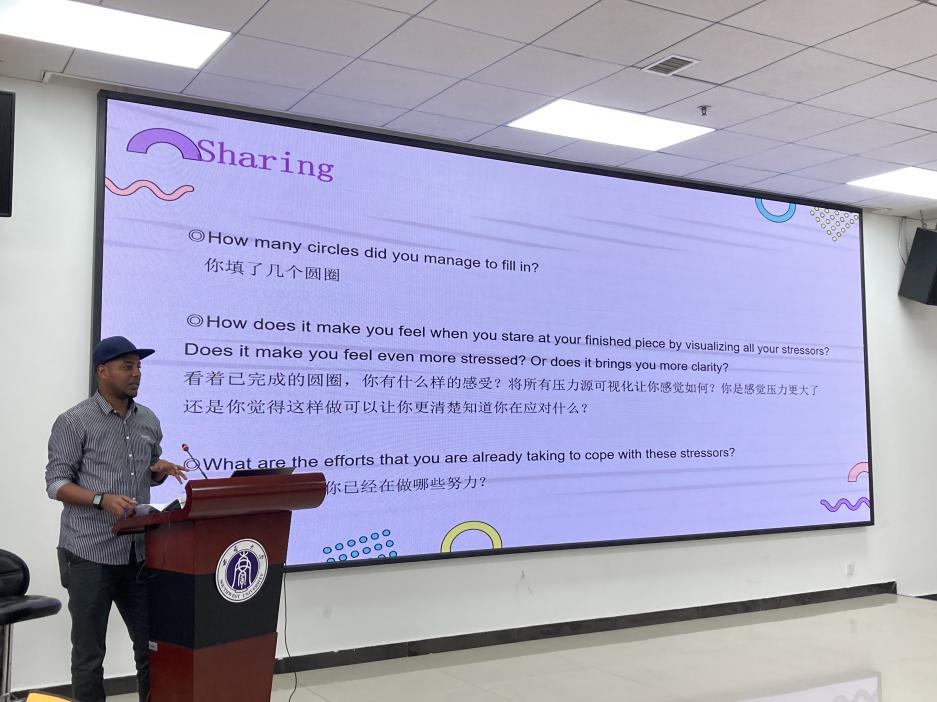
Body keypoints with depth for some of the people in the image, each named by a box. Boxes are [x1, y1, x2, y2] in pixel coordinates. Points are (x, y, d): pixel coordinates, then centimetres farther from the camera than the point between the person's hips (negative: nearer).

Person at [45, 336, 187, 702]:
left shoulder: (149, 420, 10)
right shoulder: (73, 422, -7)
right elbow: (56, 484, -9)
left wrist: (160, 470, -3)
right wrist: (103, 500, -23)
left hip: (139, 552, 5)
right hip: (89, 554, -5)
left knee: (154, 644, 9)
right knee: (88, 654, 5)